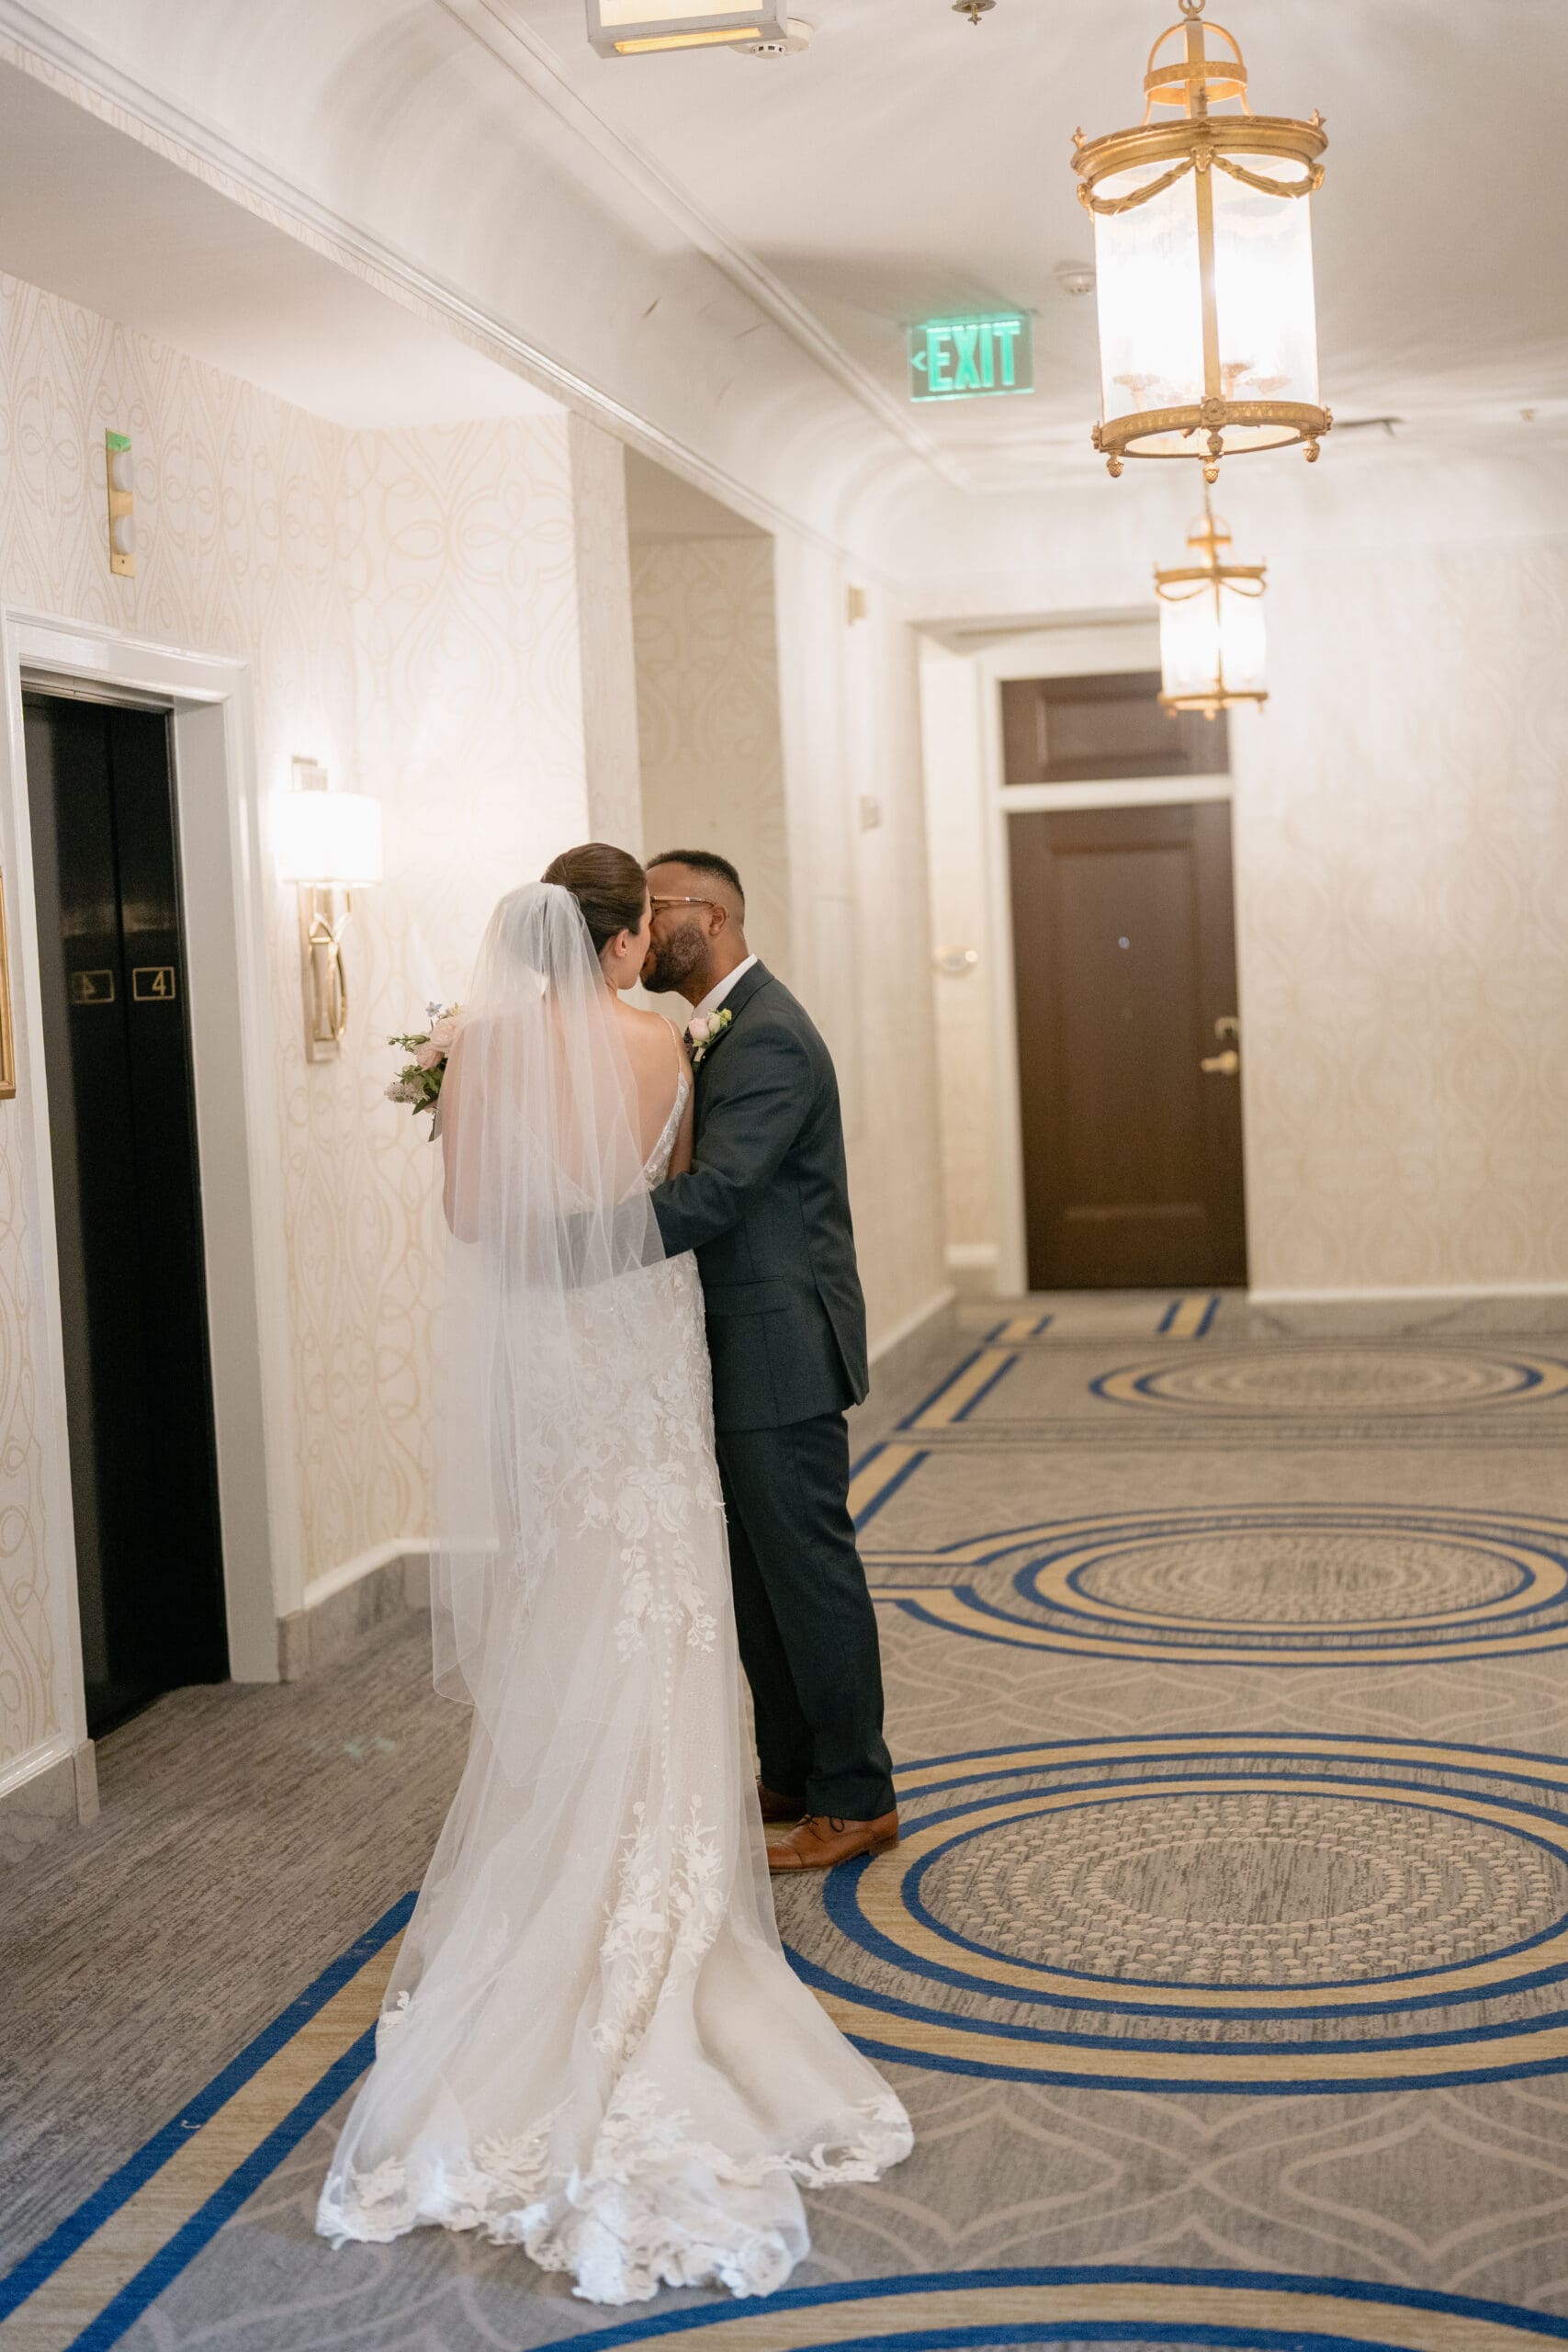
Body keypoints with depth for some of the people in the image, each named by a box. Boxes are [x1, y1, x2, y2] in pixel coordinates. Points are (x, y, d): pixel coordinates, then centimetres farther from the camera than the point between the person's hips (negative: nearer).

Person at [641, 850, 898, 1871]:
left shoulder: (766, 1036, -18)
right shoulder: (719, 1028, 15)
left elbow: (711, 1194, -28)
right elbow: (688, 1180, 13)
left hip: (780, 1354, -10)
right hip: (744, 1358, 10)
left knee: (810, 1571, -1)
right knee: (760, 1577, 16)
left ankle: (854, 1802, 10)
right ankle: (793, 1780, 28)